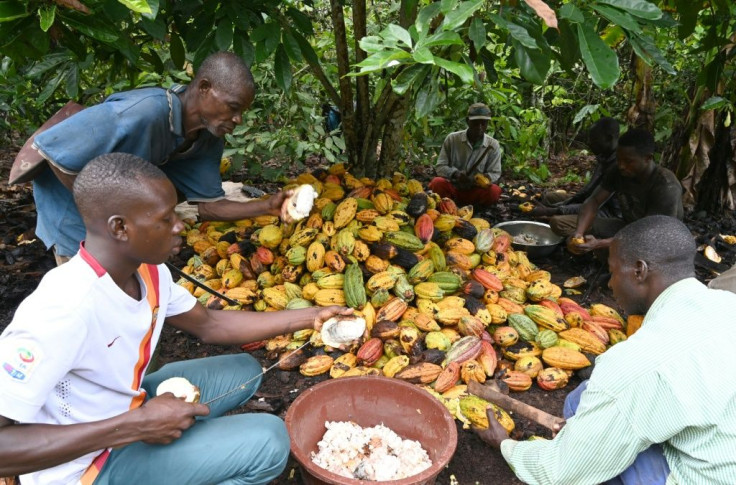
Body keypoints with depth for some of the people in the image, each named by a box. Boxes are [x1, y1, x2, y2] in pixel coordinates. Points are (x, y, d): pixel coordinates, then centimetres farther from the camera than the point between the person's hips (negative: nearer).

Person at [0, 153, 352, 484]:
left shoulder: (148, 271, -9)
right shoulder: (63, 311, -35)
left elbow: (208, 325, 3)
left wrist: (309, 317, -2)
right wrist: (134, 427, -35)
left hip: (123, 411, 8)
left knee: (243, 371, 12)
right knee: (268, 441, -17)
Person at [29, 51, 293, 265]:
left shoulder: (209, 138, -13)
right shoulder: (142, 113, -38)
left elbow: (207, 205, -10)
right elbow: (51, 149, -32)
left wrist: (267, 207, -25)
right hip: (72, 208, -6)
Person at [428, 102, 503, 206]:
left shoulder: (493, 145, -2)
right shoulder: (452, 139, -5)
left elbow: (495, 173, 0)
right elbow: (441, 167, -5)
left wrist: (486, 178, -25)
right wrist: (455, 173, -26)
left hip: (475, 191, 1)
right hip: (452, 188, -1)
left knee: (495, 191, -30)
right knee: (437, 183, -33)